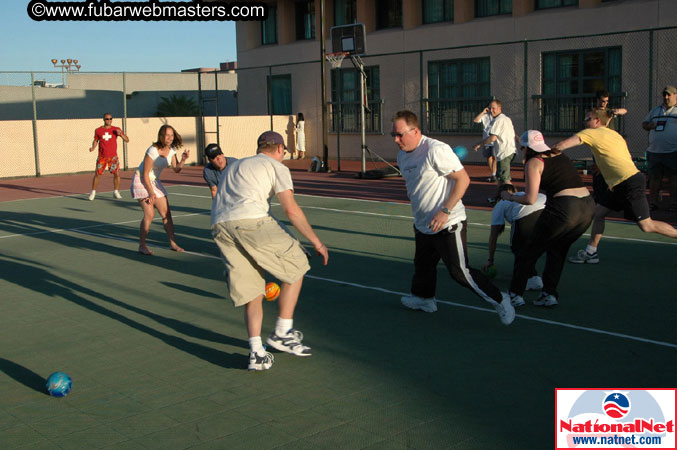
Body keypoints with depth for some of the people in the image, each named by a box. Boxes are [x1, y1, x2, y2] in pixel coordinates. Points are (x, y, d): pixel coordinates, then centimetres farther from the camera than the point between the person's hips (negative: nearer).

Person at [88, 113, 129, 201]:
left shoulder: (116, 129, 0)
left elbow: (127, 140, 0)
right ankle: (93, 192, 15)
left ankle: (116, 192, 11)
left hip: (113, 156, 0)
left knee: (117, 174, -6)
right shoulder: (98, 130, 2)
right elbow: (95, 140, 15)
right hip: (102, 157, 0)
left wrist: (121, 134, -18)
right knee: (97, 174, -1)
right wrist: (93, 147, -5)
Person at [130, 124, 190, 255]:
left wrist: (183, 160, -23)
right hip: (141, 181, -7)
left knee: (166, 213, 4)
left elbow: (176, 169, -5)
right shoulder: (153, 151, -24)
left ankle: (172, 243, 13)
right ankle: (142, 246, -4)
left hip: (155, 181, 7)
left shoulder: (171, 150, -3)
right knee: (149, 214, -16)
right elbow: (145, 174, -19)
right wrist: (151, 193, -15)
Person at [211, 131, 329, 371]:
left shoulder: (235, 166, 35)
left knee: (251, 292, 13)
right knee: (295, 266, 12)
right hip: (251, 221, -6)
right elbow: (291, 210, 1)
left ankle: (256, 353, 5)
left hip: (219, 225, 7)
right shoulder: (276, 167, 14)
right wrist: (316, 242, 5)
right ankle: (282, 333, 12)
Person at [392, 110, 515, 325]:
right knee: (423, 266, 20)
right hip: (423, 225, 8)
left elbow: (463, 179, -19)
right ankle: (424, 299, 44)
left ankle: (500, 301, 7)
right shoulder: (402, 155, 7)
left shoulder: (436, 150, -20)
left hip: (448, 225, -8)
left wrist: (445, 211, -24)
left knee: (460, 272, -8)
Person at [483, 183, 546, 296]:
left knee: (517, 248, 19)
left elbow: (493, 235, 29)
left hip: (525, 218, -5)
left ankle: (533, 278, 6)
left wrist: (490, 260, 40)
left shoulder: (500, 204, 31)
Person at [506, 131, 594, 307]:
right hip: (588, 206, 7)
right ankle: (549, 294, 22)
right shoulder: (560, 155, 20)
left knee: (530, 251, 10)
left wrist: (510, 197, 10)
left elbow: (530, 199, -5)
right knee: (557, 250, 25)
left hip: (564, 208, -7)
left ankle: (516, 294, 16)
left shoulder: (534, 163, 0)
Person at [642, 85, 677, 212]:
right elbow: (644, 124, 23)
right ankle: (652, 202, 15)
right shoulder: (655, 110, 18)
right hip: (654, 152, 4)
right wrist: (649, 125, 1)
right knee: (654, 178, 8)